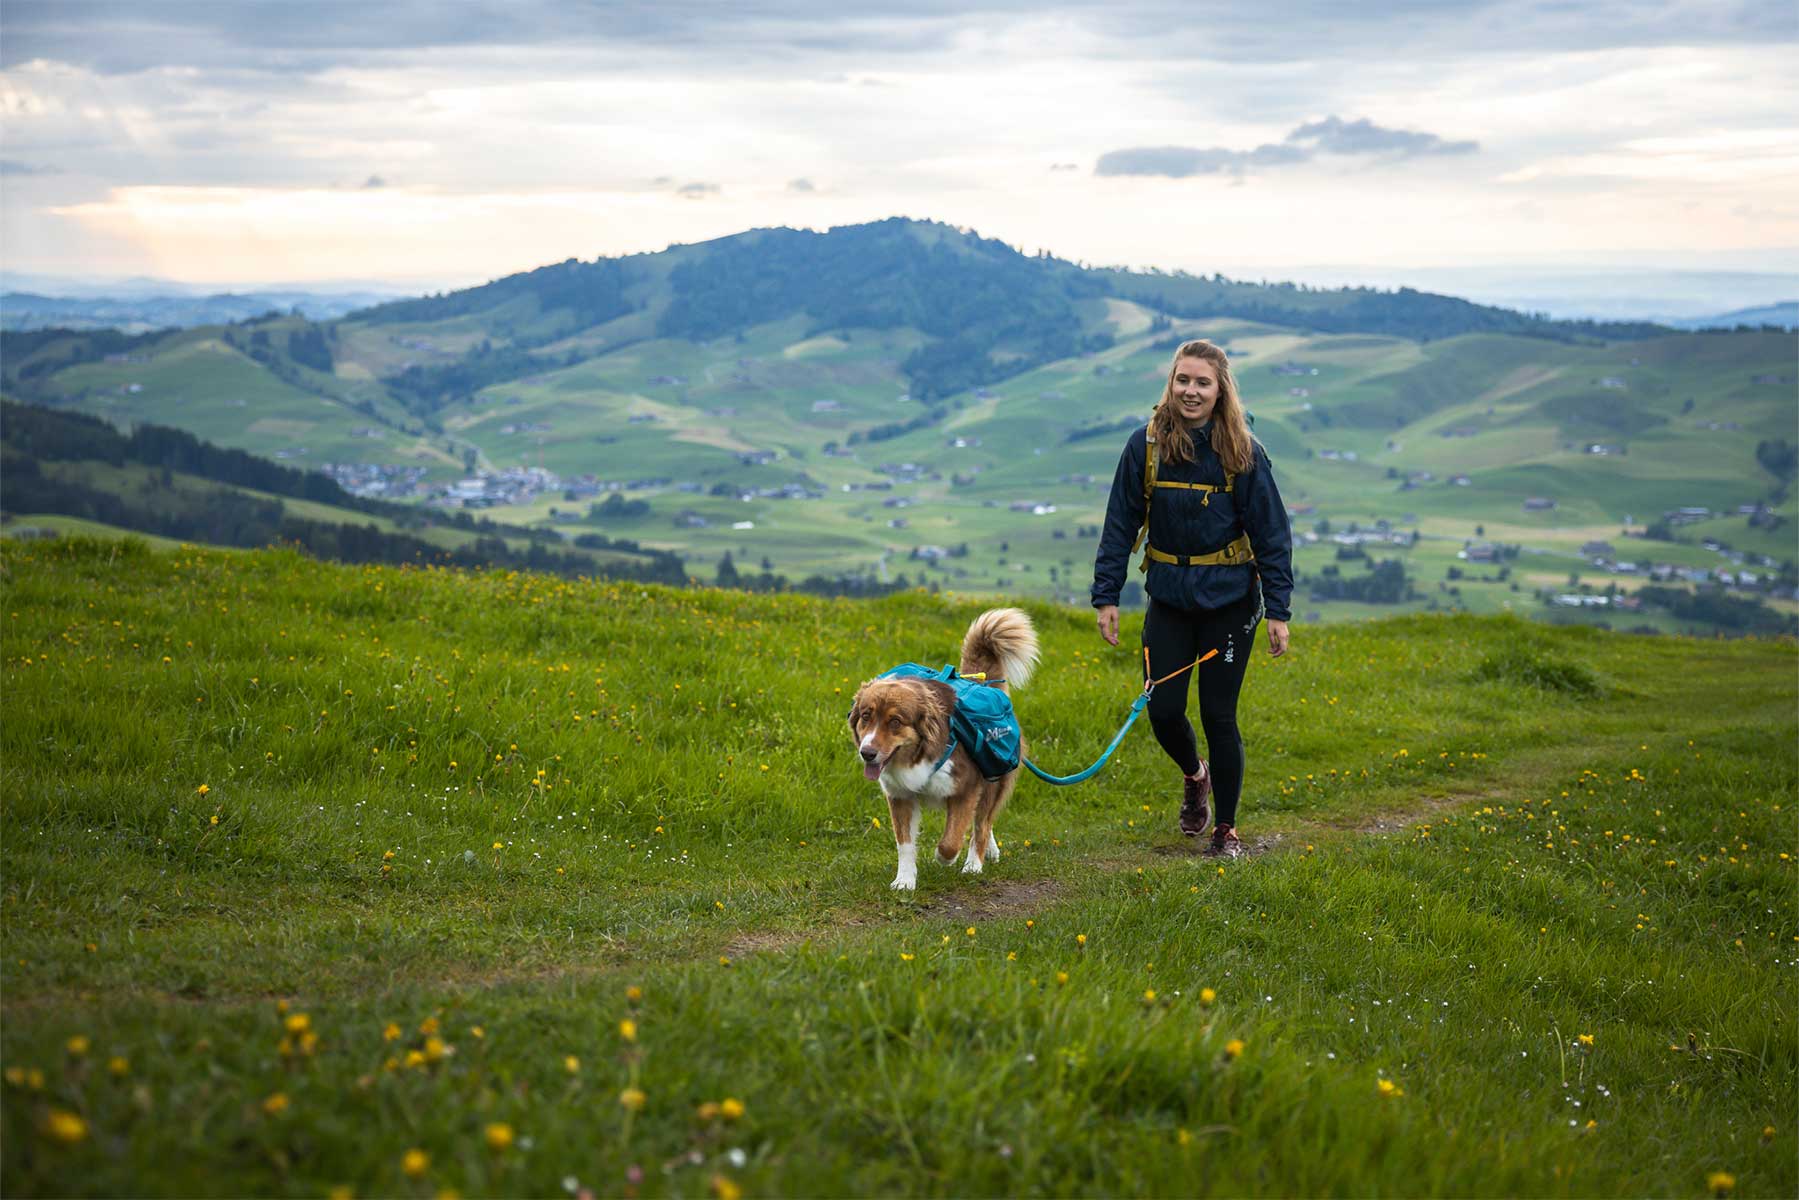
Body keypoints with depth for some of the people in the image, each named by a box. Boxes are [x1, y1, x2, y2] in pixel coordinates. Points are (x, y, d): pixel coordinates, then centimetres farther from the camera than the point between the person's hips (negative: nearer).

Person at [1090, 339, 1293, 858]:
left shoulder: (1243, 453, -7)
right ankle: (1194, 775, 35)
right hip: (1169, 599, 2)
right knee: (1163, 710, 0)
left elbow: (1271, 534, -4)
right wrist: (1106, 595, -2)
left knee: (1218, 713, 0)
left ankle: (1227, 829, 17)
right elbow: (1120, 524, 2)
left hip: (1229, 601, -2)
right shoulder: (1146, 445, -4)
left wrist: (1278, 610, -8)